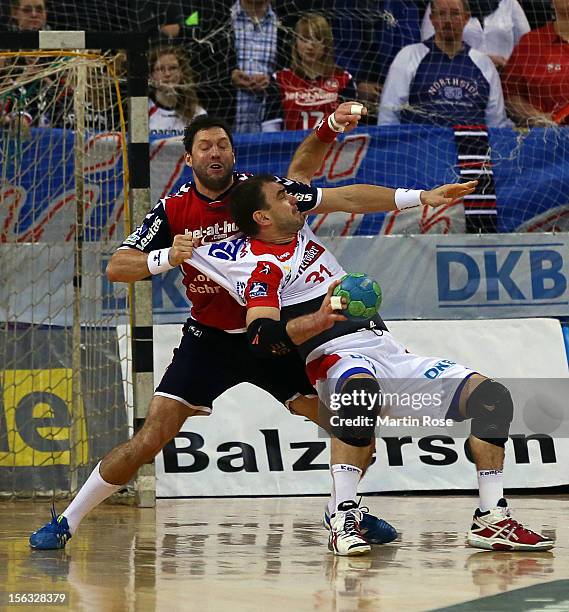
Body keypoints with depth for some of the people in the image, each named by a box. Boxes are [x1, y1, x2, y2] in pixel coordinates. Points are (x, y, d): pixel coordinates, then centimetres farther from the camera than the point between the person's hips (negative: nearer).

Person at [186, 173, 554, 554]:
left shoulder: (296, 223, 16)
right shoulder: (263, 267, -8)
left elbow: (347, 198, 24)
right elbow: (262, 338, -22)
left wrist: (422, 198, 18)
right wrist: (319, 321, -36)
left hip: (390, 351, 9)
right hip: (341, 356, -9)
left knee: (492, 396, -6)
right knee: (361, 388, -45)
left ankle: (491, 520, -7)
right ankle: (344, 519, -42)